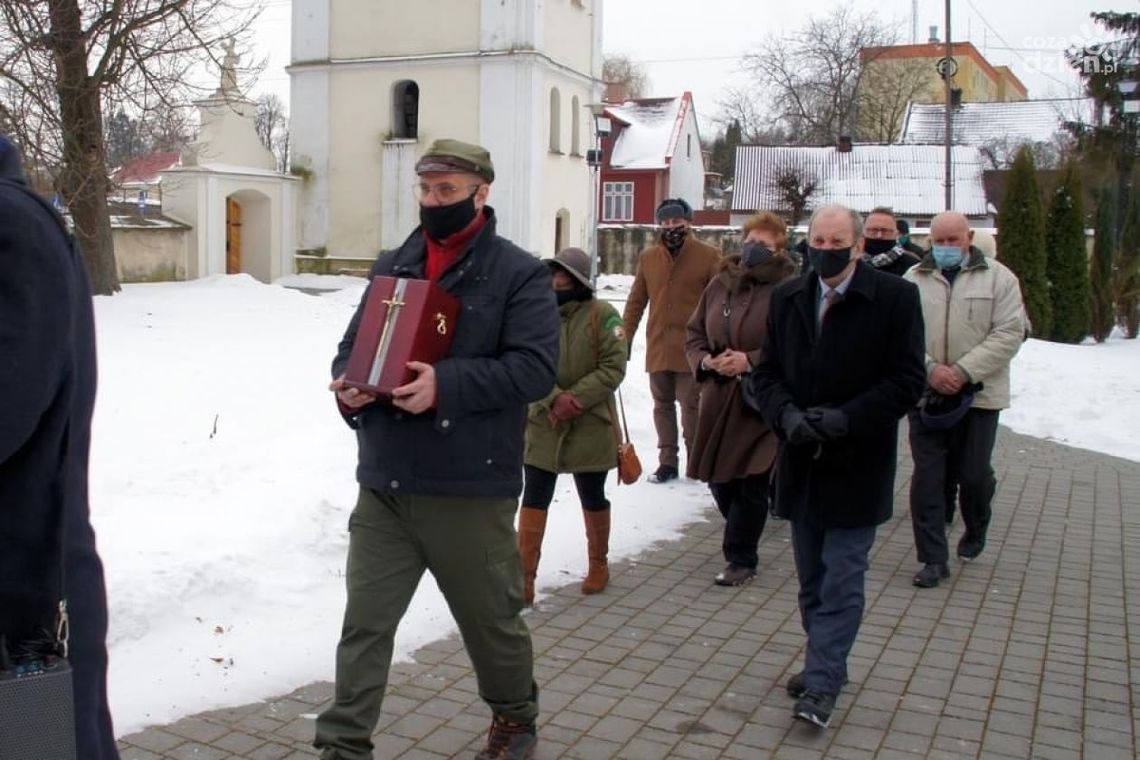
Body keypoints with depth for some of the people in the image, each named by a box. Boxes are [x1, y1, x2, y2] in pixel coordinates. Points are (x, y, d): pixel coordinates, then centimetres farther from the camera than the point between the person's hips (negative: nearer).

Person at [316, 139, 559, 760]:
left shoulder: (519, 273, -5)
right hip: (384, 483, 4)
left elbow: (535, 367, -15)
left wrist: (446, 383, -26)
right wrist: (348, 384, -7)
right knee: (365, 623, 6)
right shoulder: (391, 266, 12)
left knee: (491, 618, 14)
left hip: (470, 488, -4)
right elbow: (353, 343, 17)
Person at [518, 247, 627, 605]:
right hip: (542, 423, 2)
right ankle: (524, 578, 10)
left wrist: (575, 398, -20)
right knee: (534, 498, 3)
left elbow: (613, 367, -12)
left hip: (590, 425, -2)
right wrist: (554, 399, -20)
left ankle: (598, 565, 35)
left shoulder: (602, 315, -9)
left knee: (592, 498, 14)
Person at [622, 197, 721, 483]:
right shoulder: (648, 257, 8)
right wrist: (624, 337, 9)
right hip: (657, 349, 4)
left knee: (691, 406, -1)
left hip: (692, 350, -4)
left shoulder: (708, 256, -2)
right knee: (662, 406, 11)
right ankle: (667, 462, 21)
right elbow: (636, 302, 13)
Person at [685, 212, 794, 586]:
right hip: (718, 400, 6)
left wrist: (750, 361, -19)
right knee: (719, 479, 12)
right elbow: (694, 334, 14)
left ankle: (741, 559, 17)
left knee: (751, 483, 1)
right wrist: (705, 360, -5)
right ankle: (742, 542, 37)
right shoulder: (721, 284, 8)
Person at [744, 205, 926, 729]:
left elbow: (907, 381, -10)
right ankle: (826, 665, 31)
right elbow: (766, 372, 6)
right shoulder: (787, 298, 5)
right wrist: (787, 415, -14)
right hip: (802, 462, 5)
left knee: (841, 579, -1)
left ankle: (821, 684, 5)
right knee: (812, 578, 16)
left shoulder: (895, 297, -9)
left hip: (857, 465, -5)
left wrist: (844, 419, -20)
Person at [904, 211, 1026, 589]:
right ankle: (934, 559, 9)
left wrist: (964, 371, -16)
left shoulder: (998, 278, 1)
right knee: (927, 477, 1)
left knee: (974, 475, 5)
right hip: (925, 395, 1)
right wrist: (930, 369, -17)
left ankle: (975, 533, 36)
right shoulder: (914, 280, 5)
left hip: (978, 395, -1)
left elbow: (1009, 334, -7)